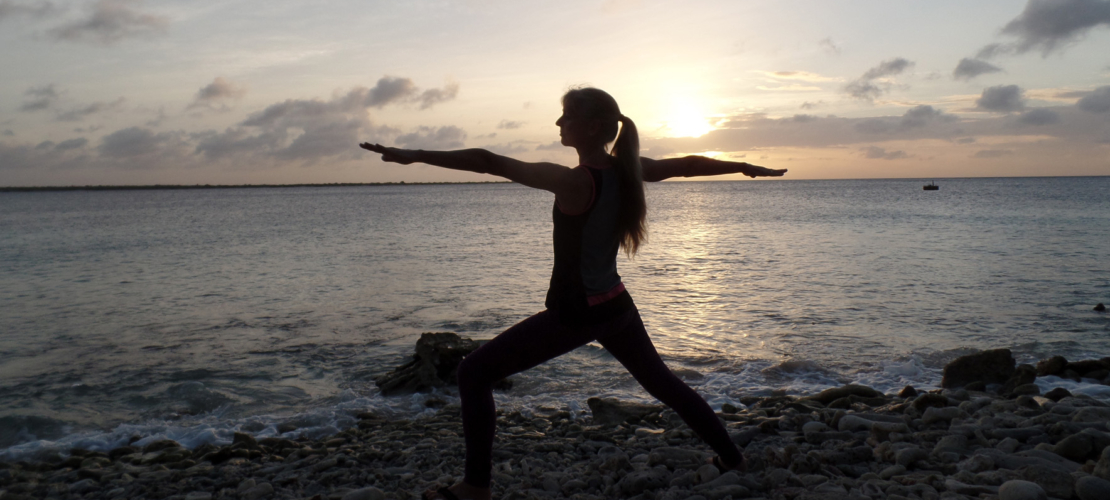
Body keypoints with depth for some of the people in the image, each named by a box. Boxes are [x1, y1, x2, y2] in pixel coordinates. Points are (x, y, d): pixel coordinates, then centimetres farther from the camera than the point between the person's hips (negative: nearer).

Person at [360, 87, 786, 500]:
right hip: (616, 306, 8)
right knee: (661, 381, 29)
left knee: (473, 374, 2)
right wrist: (744, 167, 28)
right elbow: (687, 165, 12)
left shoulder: (572, 182, -23)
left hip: (574, 314, -8)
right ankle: (730, 456, 40)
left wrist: (415, 156, -29)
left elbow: (490, 162, -28)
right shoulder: (629, 170, -3)